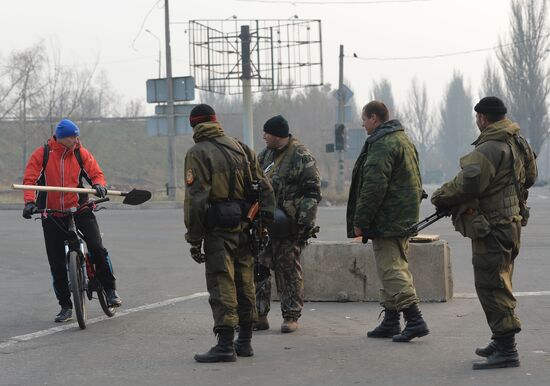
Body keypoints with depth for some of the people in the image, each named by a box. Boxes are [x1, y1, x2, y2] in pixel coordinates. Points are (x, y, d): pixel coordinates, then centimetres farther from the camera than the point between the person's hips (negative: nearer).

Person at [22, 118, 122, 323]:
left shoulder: (81, 153, 1)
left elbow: (95, 173, 0)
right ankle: (65, 306, 14)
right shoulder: (42, 154, -4)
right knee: (57, 262, 3)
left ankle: (110, 290, -1)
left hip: (79, 209, 0)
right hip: (51, 215, 0)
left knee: (97, 248, -19)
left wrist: (99, 184, -24)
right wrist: (30, 202, -23)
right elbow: (30, 179, -7)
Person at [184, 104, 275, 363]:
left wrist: (194, 239, -9)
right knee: (244, 283, 13)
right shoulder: (241, 148, 12)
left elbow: (195, 200, -13)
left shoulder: (197, 154, -7)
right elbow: (264, 189, 12)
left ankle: (225, 345, -10)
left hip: (219, 231, -6)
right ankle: (245, 341, 20)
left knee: (222, 285, -6)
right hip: (245, 228, 6)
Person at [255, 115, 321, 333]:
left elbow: (312, 192, -11)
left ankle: (291, 316, 9)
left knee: (289, 270, 0)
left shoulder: (301, 157, -9)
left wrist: (306, 222, -18)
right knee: (257, 266, 2)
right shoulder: (266, 154, 14)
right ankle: (259, 315, 8)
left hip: (288, 225, -7)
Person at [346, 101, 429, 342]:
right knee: (395, 267, 14)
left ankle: (414, 320, -16)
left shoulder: (382, 145, -15)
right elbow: (414, 183, 25)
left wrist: (359, 221, -18)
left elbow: (374, 186, -22)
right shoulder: (403, 139, 20)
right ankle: (391, 322, 19)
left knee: (391, 270, -10)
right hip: (404, 220, 10)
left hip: (387, 220, -10)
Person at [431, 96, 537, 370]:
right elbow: (530, 176, 24)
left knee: (492, 287, -8)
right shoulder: (518, 143, 11)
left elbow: (466, 185, -25)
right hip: (511, 221, 10)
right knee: (500, 283, 18)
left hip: (492, 229, -10)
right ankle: (501, 342, 27)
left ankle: (506, 350, -9)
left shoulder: (489, 149, -20)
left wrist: (440, 197, -8)